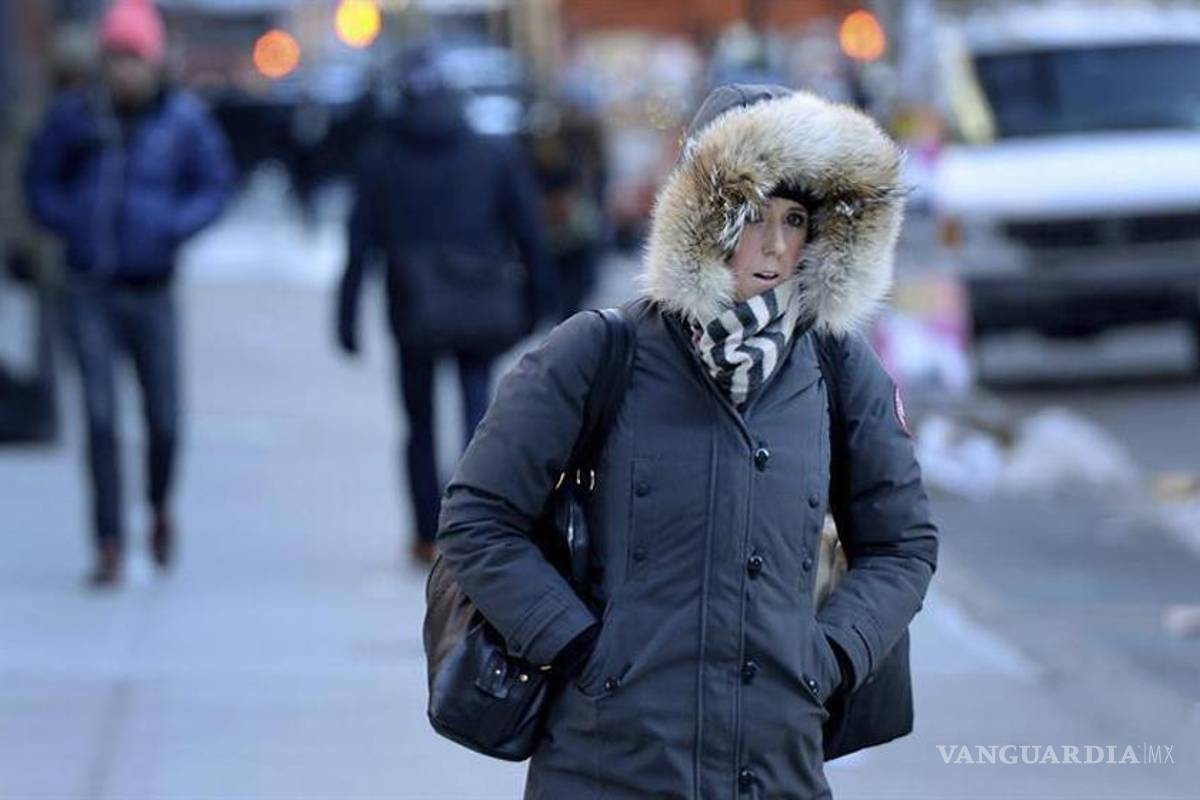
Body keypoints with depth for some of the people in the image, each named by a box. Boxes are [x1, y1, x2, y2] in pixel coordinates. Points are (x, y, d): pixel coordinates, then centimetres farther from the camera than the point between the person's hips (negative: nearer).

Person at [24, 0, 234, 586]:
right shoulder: (76, 115, -3)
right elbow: (40, 181, 10)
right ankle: (109, 547, -5)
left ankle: (160, 507, 38)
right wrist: (69, 224, -7)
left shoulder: (183, 119, -5)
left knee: (163, 417, 7)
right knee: (100, 413, -9)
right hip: (90, 290, 0)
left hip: (151, 289, 0)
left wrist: (174, 225, -14)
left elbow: (215, 185, 3)